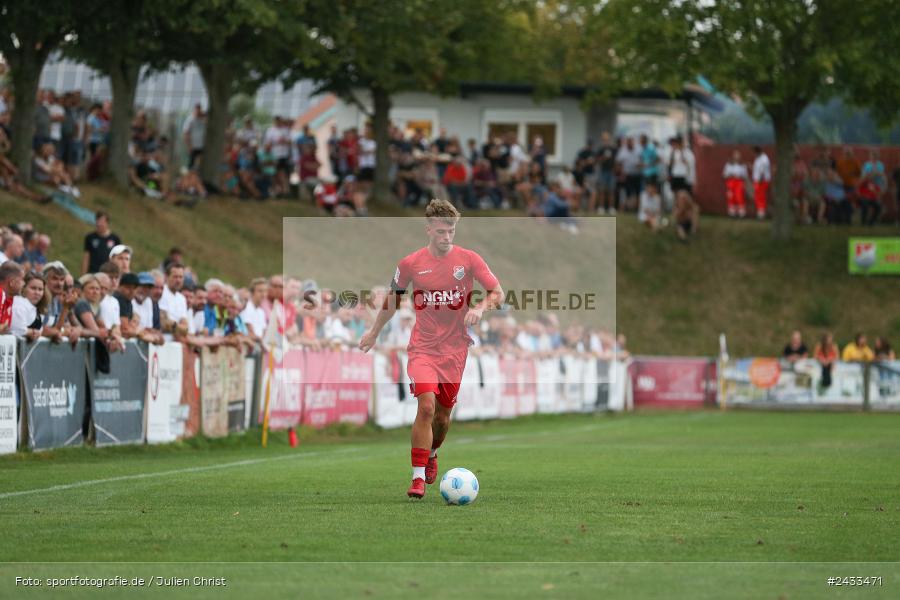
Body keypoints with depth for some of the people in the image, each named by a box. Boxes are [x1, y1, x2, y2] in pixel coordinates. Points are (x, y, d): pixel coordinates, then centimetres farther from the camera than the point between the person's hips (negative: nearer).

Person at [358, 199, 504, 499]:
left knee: (443, 414, 11)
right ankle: (418, 478, -17)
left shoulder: (469, 260, -3)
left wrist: (480, 307, -20)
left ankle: (431, 453, 44)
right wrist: (374, 332, 23)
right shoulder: (410, 263, -3)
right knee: (426, 405, -20)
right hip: (423, 347, -1)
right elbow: (393, 298, 14)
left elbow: (498, 293, 1)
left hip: (455, 348, 1)